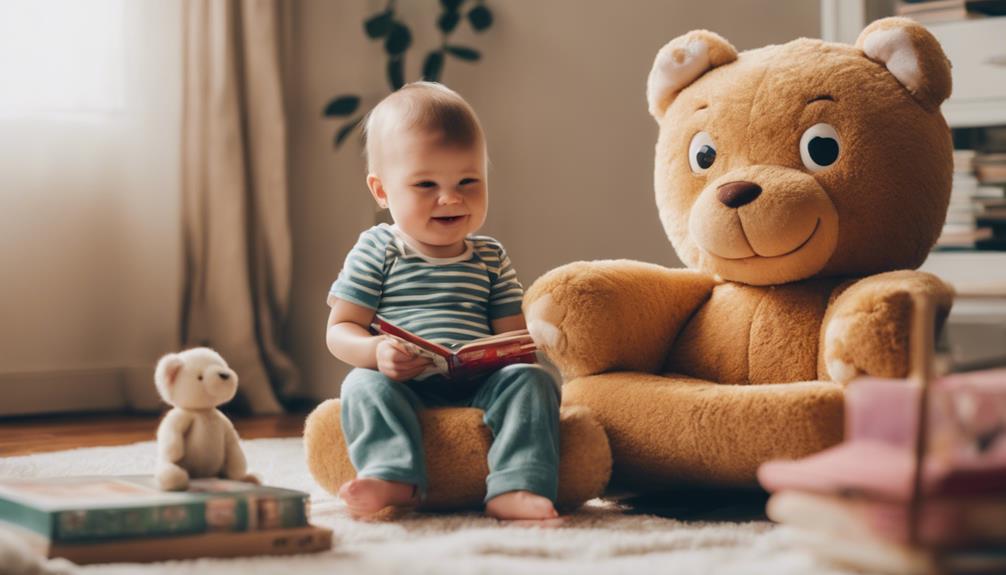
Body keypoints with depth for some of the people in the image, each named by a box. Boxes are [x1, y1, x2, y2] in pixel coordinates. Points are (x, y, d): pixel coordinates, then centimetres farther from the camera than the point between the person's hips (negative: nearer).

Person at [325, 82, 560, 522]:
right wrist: (377, 352, -22)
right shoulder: (376, 253, 7)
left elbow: (511, 335, 13)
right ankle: (393, 477, -45)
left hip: (479, 385, 2)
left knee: (532, 381, -23)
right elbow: (340, 330, 1)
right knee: (364, 384, -29)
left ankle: (513, 488, -40)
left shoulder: (491, 259, 16)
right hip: (403, 387, -2)